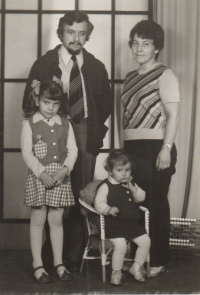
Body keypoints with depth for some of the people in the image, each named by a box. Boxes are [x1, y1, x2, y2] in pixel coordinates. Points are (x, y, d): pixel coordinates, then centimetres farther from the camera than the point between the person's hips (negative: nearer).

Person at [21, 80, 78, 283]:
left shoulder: (65, 124, 8)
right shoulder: (29, 123, -1)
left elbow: (72, 150, 4)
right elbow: (26, 152, -6)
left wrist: (65, 169, -12)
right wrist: (41, 173, -15)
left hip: (60, 176, 2)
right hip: (38, 176, -2)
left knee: (56, 220, 8)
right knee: (38, 220, 3)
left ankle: (58, 263, 18)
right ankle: (37, 265, 12)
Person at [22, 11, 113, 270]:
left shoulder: (96, 67, 9)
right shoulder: (43, 65, 2)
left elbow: (107, 102, 19)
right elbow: (29, 103, 4)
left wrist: (95, 128, 9)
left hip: (86, 134, 2)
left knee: (82, 195, 0)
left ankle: (75, 256, 10)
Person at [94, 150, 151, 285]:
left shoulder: (131, 184, 13)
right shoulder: (106, 186, -5)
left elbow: (141, 198, 11)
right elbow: (99, 203, -10)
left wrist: (133, 189, -9)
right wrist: (109, 209, -29)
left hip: (132, 223, 6)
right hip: (114, 224, -6)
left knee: (145, 241, -3)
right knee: (121, 244, -25)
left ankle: (136, 267, 16)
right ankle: (116, 272, -3)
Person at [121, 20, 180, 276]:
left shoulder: (164, 75, -3)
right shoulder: (130, 77, 16)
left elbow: (172, 115, -10)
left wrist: (166, 149, -17)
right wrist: (124, 148, 14)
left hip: (155, 148, -6)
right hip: (132, 149, 6)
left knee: (156, 205, -1)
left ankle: (158, 261, 9)